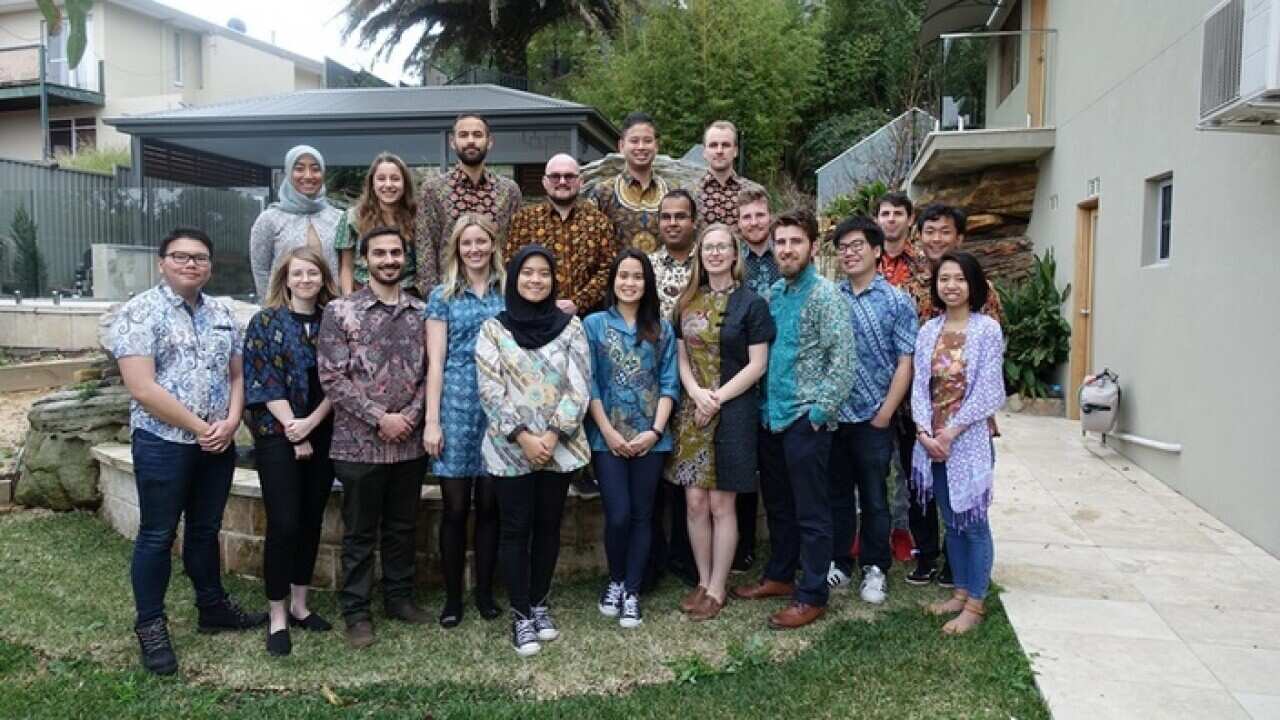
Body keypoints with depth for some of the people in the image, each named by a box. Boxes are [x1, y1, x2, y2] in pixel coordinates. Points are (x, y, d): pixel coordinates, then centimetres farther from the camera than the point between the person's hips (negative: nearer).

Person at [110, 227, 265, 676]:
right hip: (163, 444, -6)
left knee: (206, 530, 17)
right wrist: (200, 428, -15)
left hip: (218, 445, 6)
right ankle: (150, 626, 19)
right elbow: (144, 390, -17)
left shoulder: (221, 314, 9)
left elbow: (237, 375, 11)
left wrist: (231, 422, -6)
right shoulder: (139, 313, -10)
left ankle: (213, 608, 31)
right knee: (157, 535, 5)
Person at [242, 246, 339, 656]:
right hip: (278, 437, -4)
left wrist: (310, 423, -11)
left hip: (322, 435, 4)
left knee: (311, 521, 10)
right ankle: (277, 617, 7)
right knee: (284, 524, -5)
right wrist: (294, 433, -13)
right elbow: (264, 382, -8)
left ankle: (299, 605, 23)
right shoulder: (266, 322, -2)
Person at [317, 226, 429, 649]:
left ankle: (399, 596, 31)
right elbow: (332, 378, -10)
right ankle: (355, 610, 20)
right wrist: (380, 419, -14)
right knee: (359, 532, 8)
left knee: (403, 527, 15)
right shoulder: (340, 311, -4)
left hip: (410, 442, 3)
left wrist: (411, 416, -9)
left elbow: (429, 372, 6)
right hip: (360, 443, -3)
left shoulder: (421, 312, 7)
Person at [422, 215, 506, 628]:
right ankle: (452, 596, 16)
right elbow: (435, 362, 0)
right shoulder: (443, 296, 5)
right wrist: (431, 420, -5)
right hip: (456, 406, -1)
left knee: (489, 505, 8)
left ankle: (484, 591, 21)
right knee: (455, 507, 3)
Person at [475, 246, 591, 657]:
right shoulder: (493, 329, 0)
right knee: (515, 528, 3)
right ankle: (521, 614, 13)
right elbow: (490, 391, -6)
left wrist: (553, 434, -13)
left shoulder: (570, 327, 3)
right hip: (510, 447, -1)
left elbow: (579, 387, -3)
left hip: (560, 446, 2)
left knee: (548, 526, 11)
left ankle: (540, 604, 26)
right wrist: (522, 436, -14)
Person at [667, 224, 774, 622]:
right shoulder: (688, 302, 10)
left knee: (721, 503, 2)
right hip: (693, 410, 4)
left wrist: (717, 398, -14)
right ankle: (703, 581, 21)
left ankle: (717, 589, 14)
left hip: (733, 411, -4)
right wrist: (697, 393, -9)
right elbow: (682, 357, 10)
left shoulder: (751, 303, -4)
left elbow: (757, 365, -8)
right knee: (695, 502, 6)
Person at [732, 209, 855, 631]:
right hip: (772, 417, 7)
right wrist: (763, 405, 10)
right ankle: (780, 575, 34)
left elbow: (843, 358, -16)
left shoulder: (825, 295, -10)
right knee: (777, 503, 18)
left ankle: (812, 597, 13)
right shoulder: (773, 294, 11)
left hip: (805, 420, -7)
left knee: (811, 512, 2)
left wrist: (820, 411, -17)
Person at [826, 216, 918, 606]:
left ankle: (874, 569, 22)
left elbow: (906, 362, -6)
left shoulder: (897, 302, -4)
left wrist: (884, 414, -10)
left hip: (873, 418, -3)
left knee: (874, 497, 8)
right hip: (831, 415, 3)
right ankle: (838, 564, 26)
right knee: (836, 493, 13)